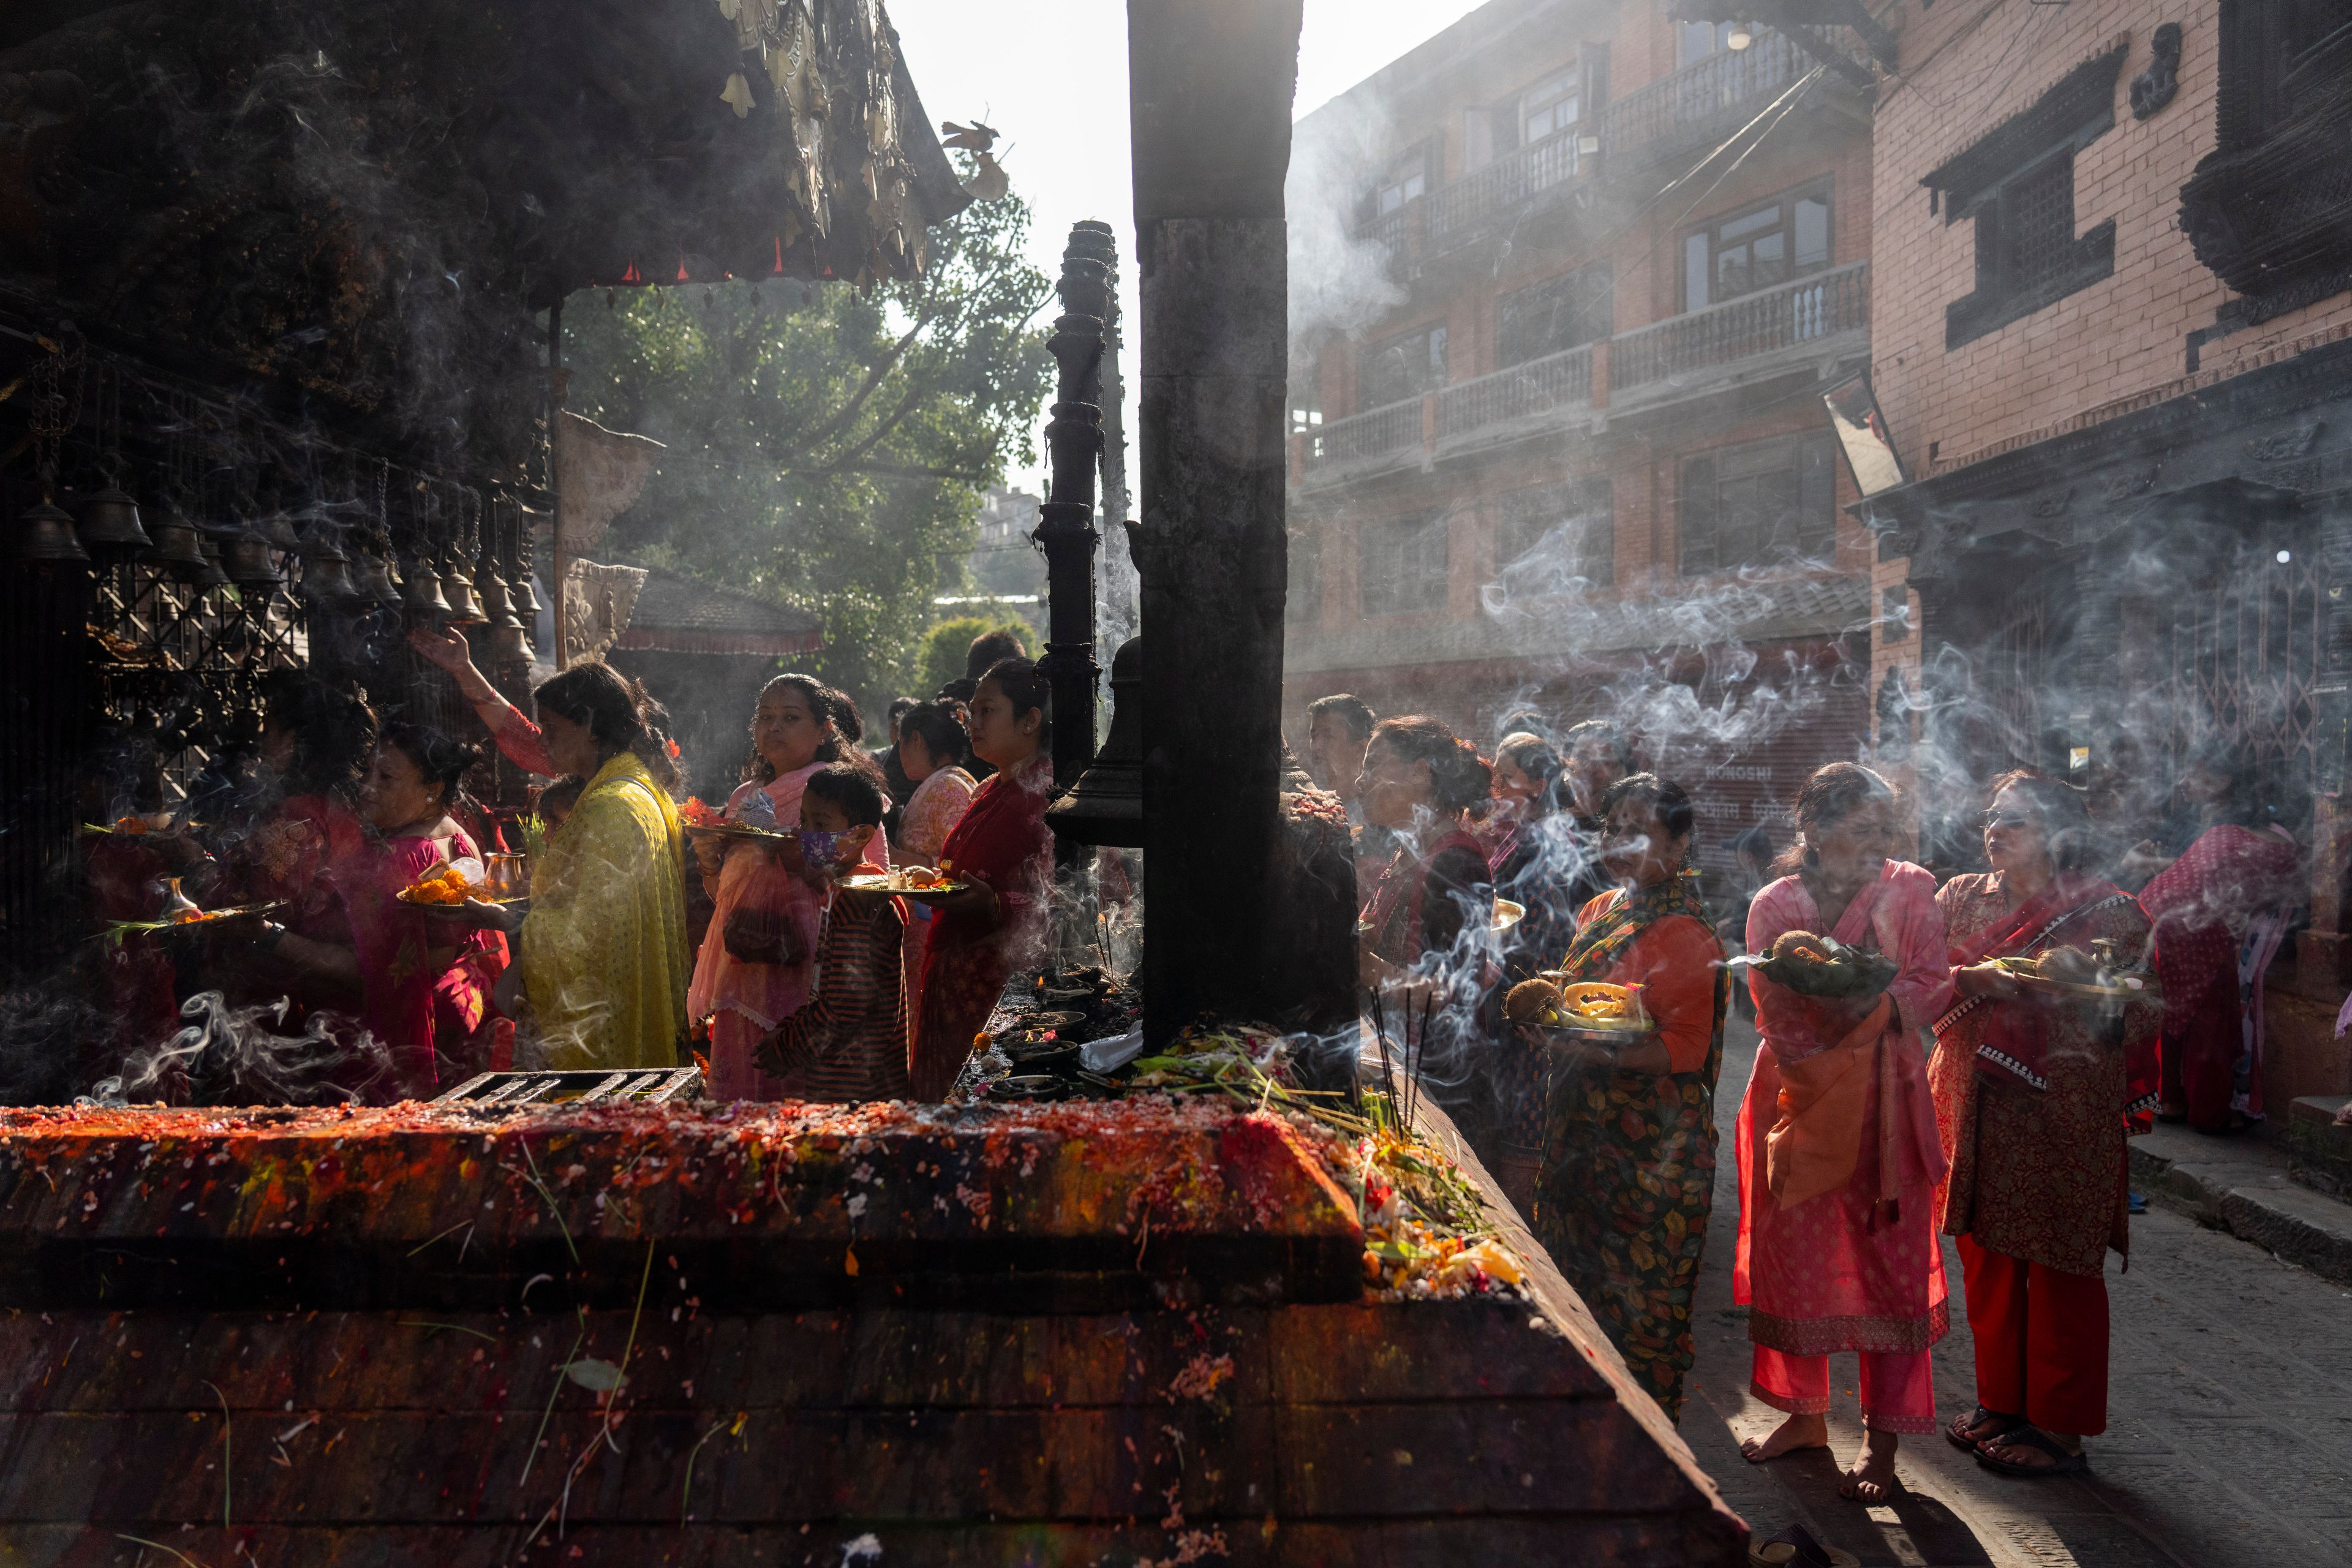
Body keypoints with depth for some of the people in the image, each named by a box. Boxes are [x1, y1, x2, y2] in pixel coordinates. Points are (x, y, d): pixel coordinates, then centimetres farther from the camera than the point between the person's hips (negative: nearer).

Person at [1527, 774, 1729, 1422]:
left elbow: (1685, 1049, -20)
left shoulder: (1684, 935, -14)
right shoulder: (1600, 911, 10)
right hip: (1584, 1130, 8)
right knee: (1582, 1272, 16)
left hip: (1651, 1147, -8)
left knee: (1637, 1300, 3)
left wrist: (1592, 1048, -28)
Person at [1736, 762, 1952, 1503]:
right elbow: (1777, 1015, -6)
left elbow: (1934, 989, -8)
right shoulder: (1775, 906, -2)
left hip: (1884, 1100, -1)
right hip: (1800, 1095, 1)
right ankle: (1805, 1413, 27)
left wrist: (1874, 1004, -25)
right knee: (1795, 1253, 9)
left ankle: (1881, 1438, 14)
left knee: (1890, 1260, 1)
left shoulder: (1909, 892, -1)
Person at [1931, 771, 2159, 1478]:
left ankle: (2058, 1426, 17)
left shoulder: (2105, 911, -5)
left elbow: (2120, 1020, -10)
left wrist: (2026, 987, -19)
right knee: (1986, 1261, 12)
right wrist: (1973, 979, -13)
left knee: (2060, 1272, 4)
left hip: (2061, 1118, -4)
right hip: (1974, 1113, 4)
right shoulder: (1960, 898, 9)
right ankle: (2000, 1402, 27)